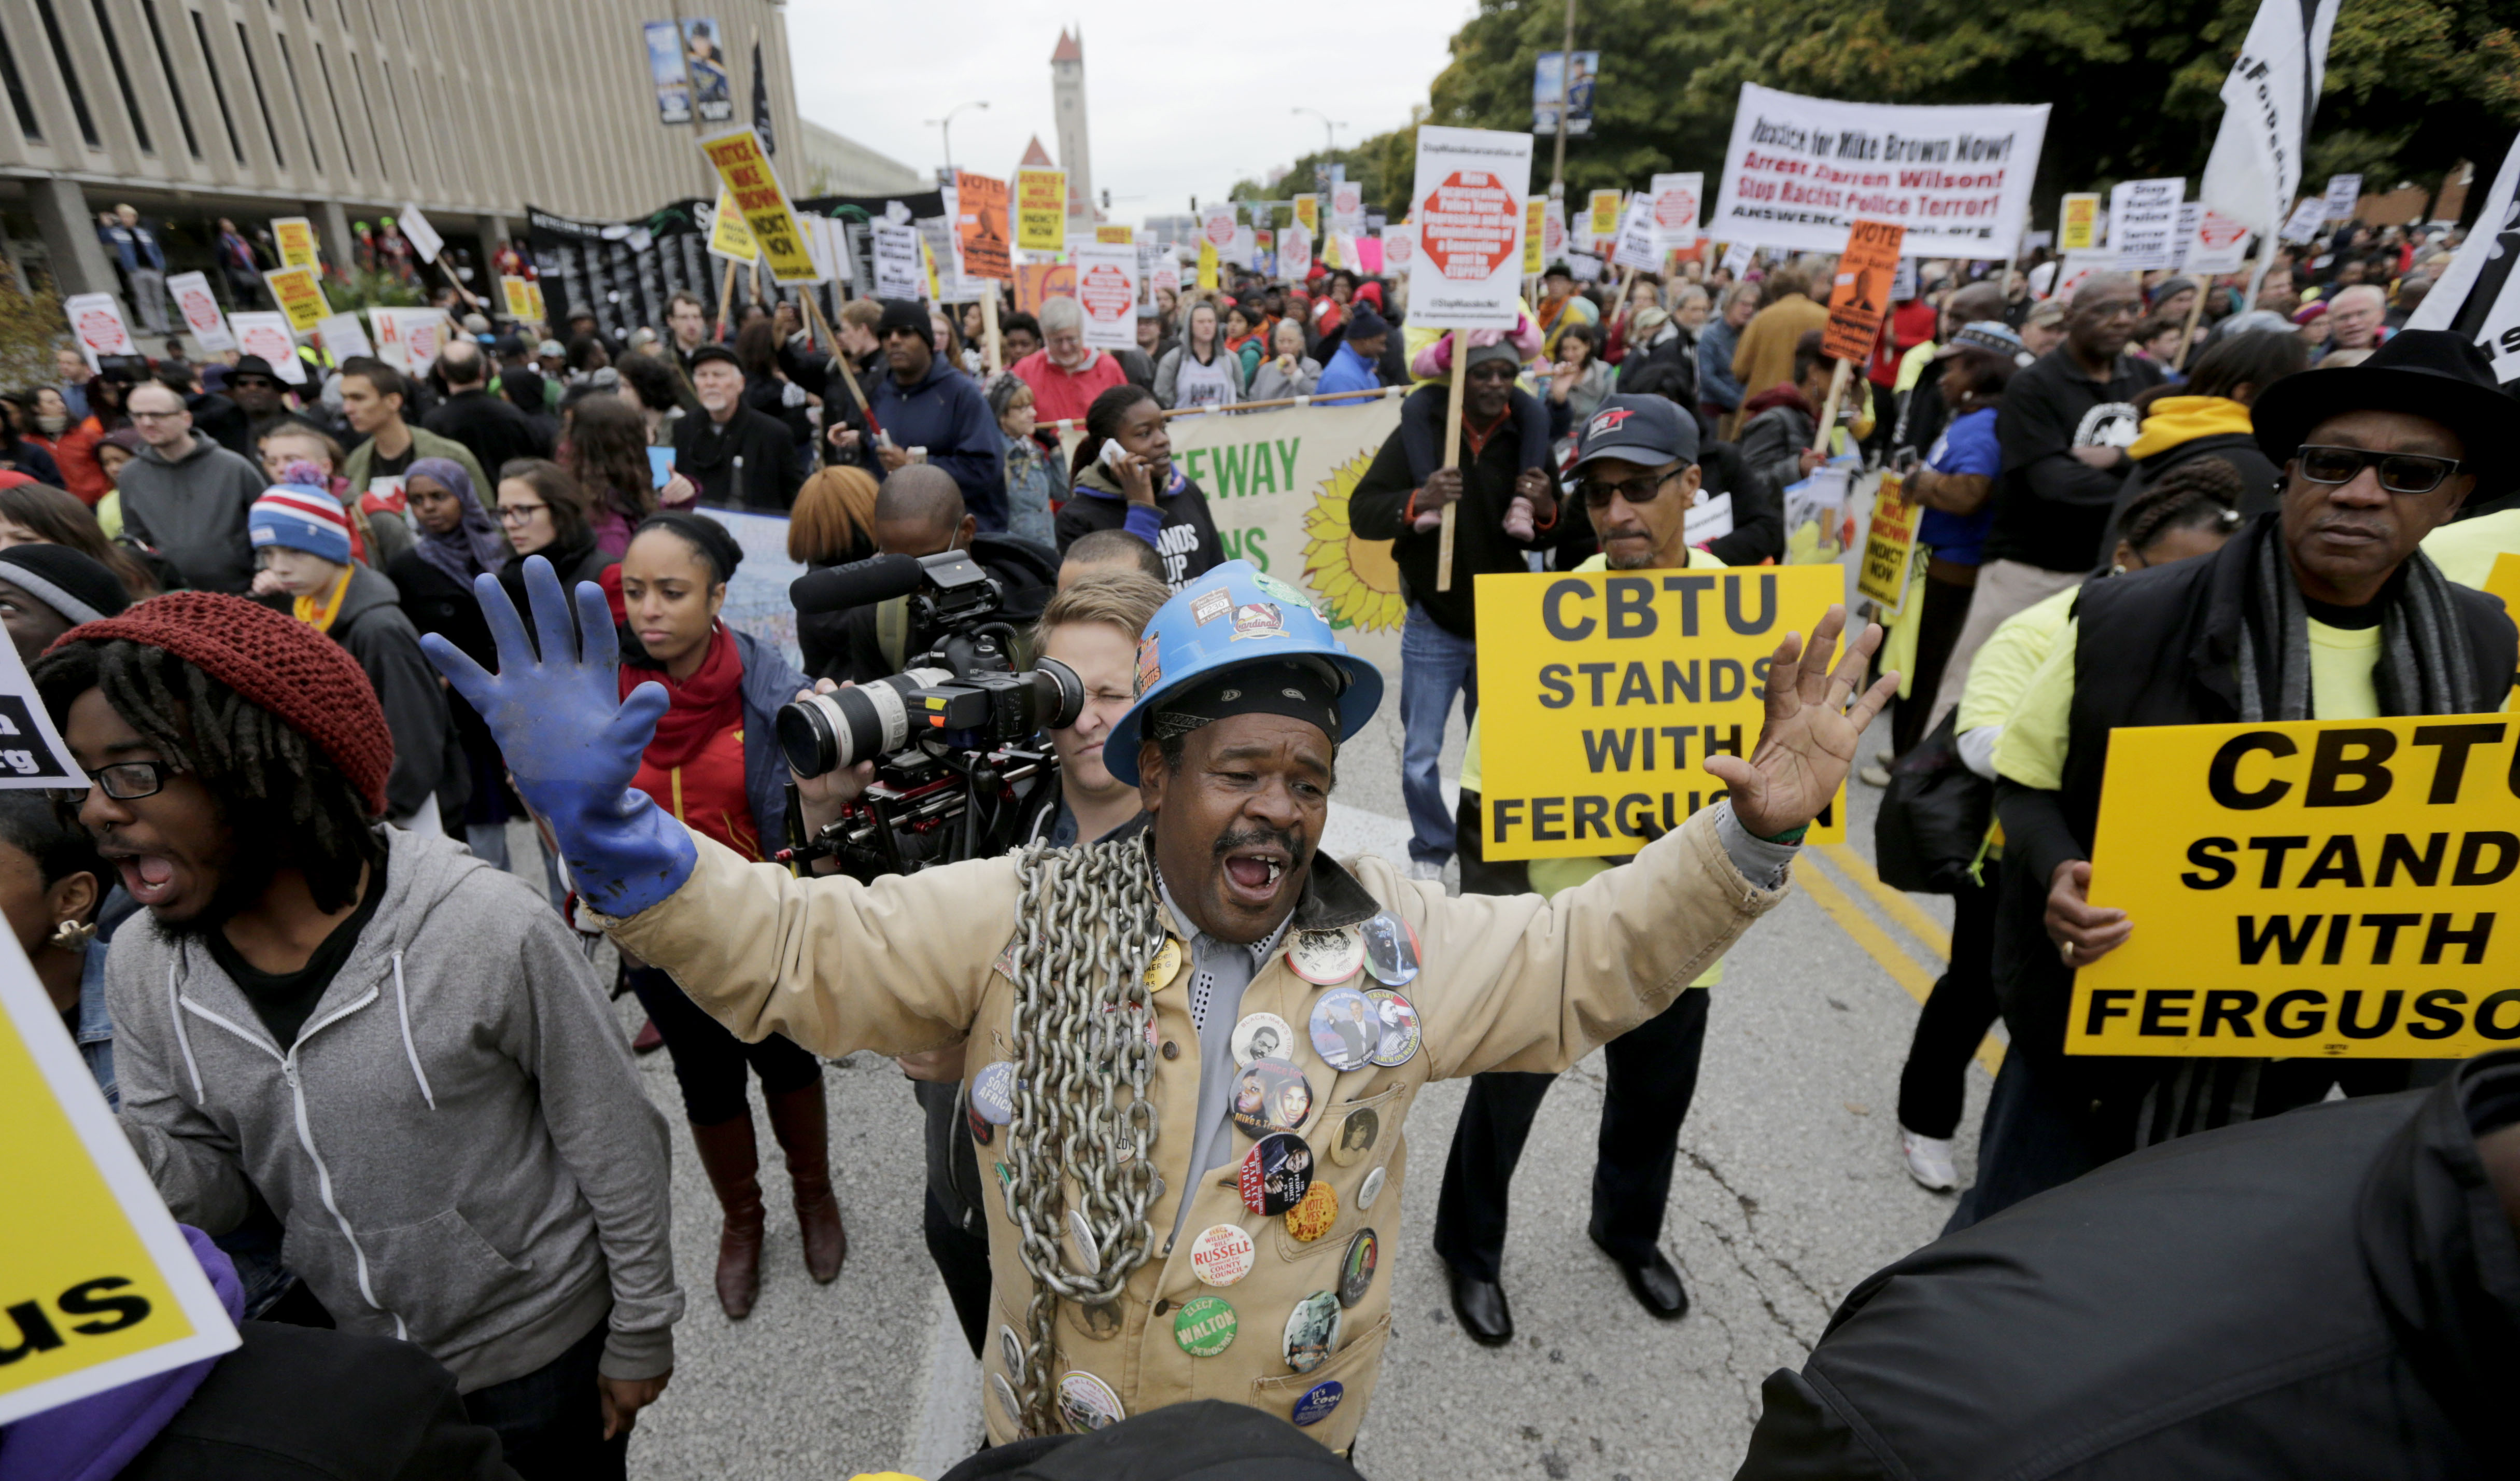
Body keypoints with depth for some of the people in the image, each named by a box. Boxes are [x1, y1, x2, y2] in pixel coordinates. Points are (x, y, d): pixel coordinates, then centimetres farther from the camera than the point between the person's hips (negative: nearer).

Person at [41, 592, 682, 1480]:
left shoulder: (489, 931, -29)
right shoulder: (144, 966, -10)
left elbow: (618, 1151, -18)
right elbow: (205, 1184, 0)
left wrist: (640, 1335, -8)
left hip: (542, 1349, -4)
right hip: (343, 1354, 5)